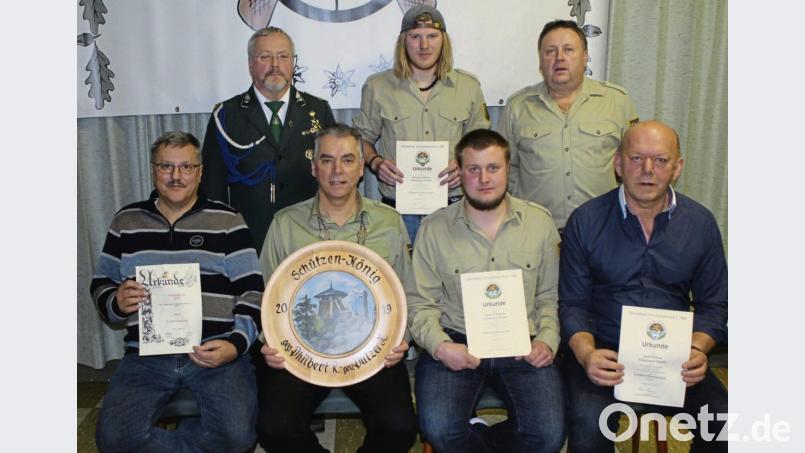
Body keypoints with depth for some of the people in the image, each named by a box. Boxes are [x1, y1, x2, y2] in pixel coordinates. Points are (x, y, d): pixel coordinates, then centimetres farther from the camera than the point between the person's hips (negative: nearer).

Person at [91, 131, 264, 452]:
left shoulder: (227, 221, 4)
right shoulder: (126, 221, 13)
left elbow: (252, 291, 1)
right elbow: (101, 284, 17)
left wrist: (237, 343, -14)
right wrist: (117, 303, -7)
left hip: (217, 352, -2)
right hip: (146, 354, 2)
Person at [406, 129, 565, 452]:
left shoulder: (539, 222, 7)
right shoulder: (435, 227, 1)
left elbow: (549, 296, 11)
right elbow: (419, 302, 2)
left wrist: (547, 339, -5)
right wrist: (439, 345, -15)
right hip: (456, 343, -1)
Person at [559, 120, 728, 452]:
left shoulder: (701, 223, 5)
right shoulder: (586, 221, -2)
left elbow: (713, 305, 11)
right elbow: (573, 304, 0)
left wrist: (696, 349, -9)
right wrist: (586, 354, -19)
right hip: (603, 350, -2)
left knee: (725, 424, -20)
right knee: (589, 423, -30)